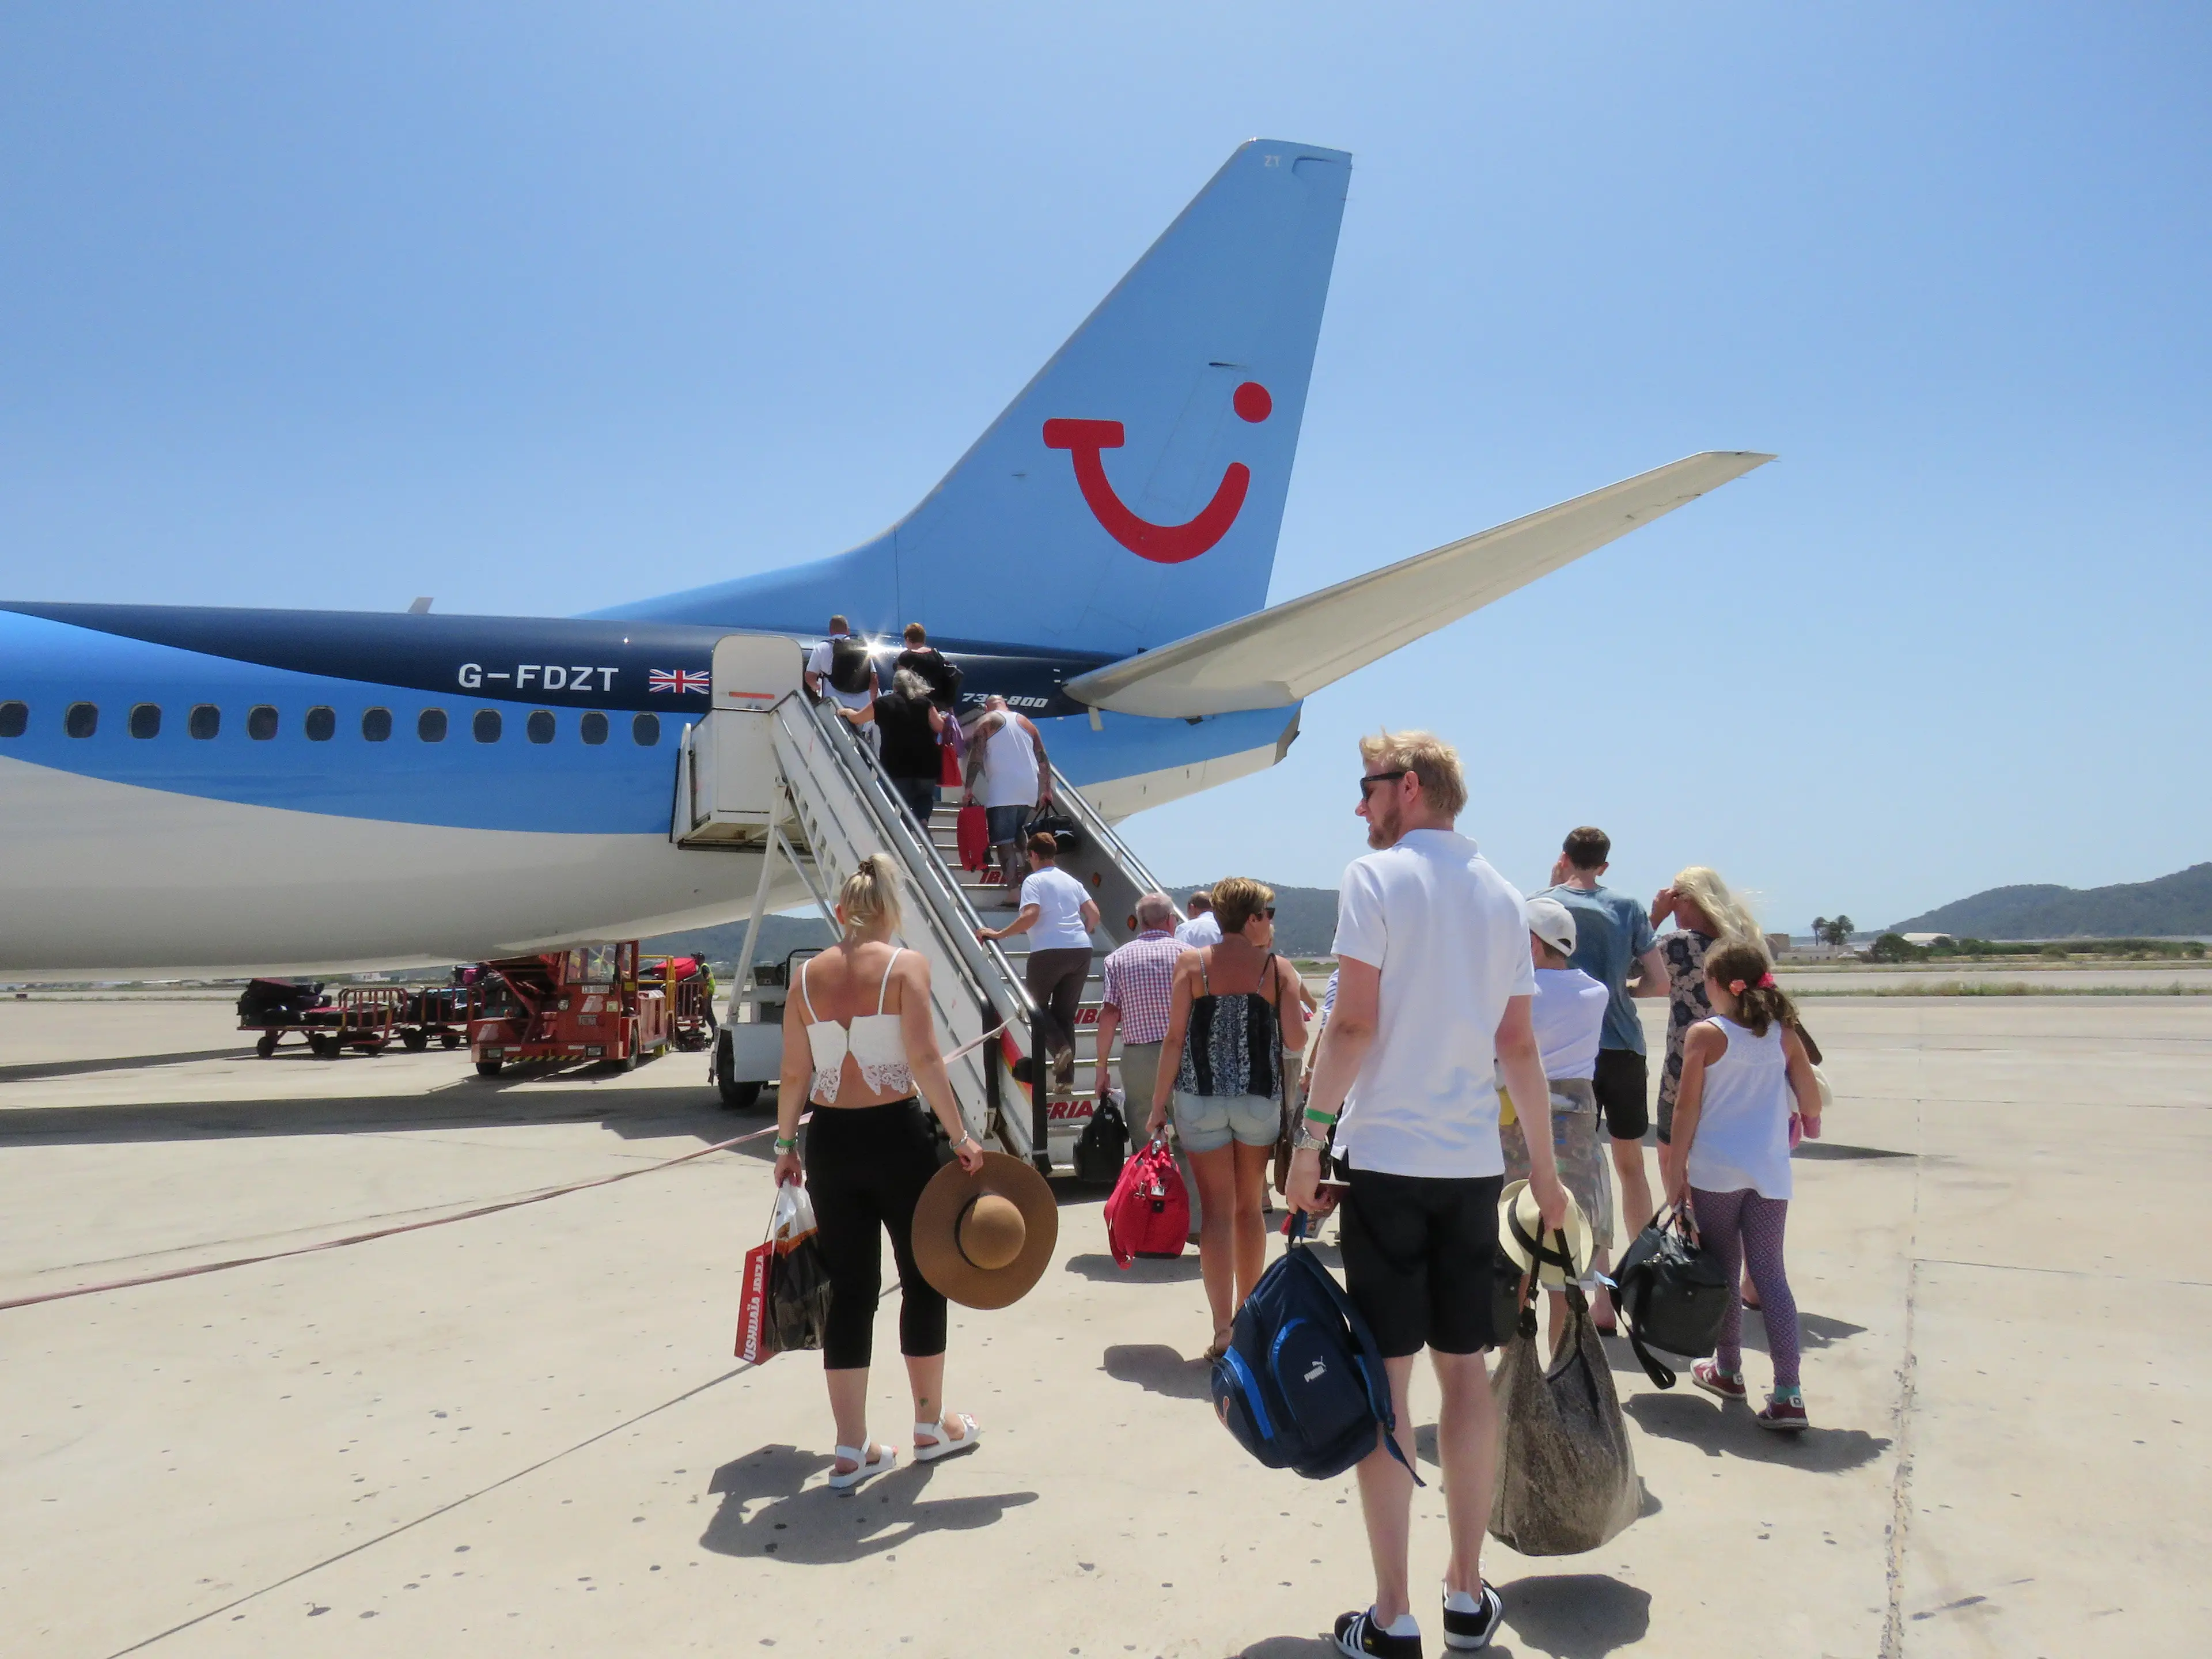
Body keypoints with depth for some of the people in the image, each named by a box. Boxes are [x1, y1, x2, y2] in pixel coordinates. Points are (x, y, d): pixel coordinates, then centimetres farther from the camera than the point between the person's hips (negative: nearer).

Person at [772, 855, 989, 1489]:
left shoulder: (809, 974, 4)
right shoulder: (905, 964, -8)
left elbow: (794, 1073, 5)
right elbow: (924, 1060, -16)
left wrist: (785, 1142, 16)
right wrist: (960, 1136, -12)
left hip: (829, 1139, 4)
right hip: (896, 1134, -4)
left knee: (849, 1289, 11)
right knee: (924, 1277, 13)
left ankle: (852, 1449, 15)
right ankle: (931, 1426, 26)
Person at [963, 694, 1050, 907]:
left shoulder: (987, 721, 6)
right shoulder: (1025, 722, 20)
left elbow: (976, 757, -5)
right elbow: (1043, 759, 17)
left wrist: (969, 789, -3)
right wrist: (1047, 790, 21)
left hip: (1002, 792, -5)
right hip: (1029, 791, 6)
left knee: (1005, 843, -8)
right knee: (1020, 839, 17)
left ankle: (1013, 892, -18)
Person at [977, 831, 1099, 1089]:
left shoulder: (1034, 881, -2)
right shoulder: (1071, 881, 17)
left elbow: (1030, 916, -17)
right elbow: (1094, 915, 13)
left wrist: (998, 934, -11)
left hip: (1048, 952, -5)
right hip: (1081, 951, 5)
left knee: (1037, 1005, 14)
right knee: (1066, 1012, 12)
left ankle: (1059, 1047, -12)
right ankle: (1066, 1077, 6)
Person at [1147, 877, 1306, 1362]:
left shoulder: (1191, 963, -2)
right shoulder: (1279, 969, -3)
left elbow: (1176, 1039, -5)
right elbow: (1296, 1042, -6)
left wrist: (1158, 1107, 0)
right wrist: (1299, 1013, 15)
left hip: (1200, 1099, -1)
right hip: (1259, 1099, 1)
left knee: (1217, 1210, 3)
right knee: (1249, 1208, 16)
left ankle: (1224, 1330, 0)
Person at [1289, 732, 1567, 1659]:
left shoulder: (1376, 877, -6)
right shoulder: (1501, 895, 10)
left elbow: (1355, 1024, -13)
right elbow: (1519, 1045, 10)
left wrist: (1309, 1139, -7)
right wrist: (1545, 1166, 17)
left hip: (1387, 1157, -5)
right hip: (1475, 1163, 5)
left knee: (1387, 1378, 1)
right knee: (1465, 1371, 13)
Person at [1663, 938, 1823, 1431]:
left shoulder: (1704, 1035, -8)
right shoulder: (1784, 1034, 3)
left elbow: (1687, 1108, -8)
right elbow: (1810, 1099, 9)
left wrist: (1676, 1172, -1)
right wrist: (1809, 1122, 33)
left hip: (1715, 1173, -3)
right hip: (1770, 1173, 3)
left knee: (1723, 1274, 11)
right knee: (1770, 1275, 3)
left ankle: (1728, 1370, 25)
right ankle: (1787, 1394, -4)